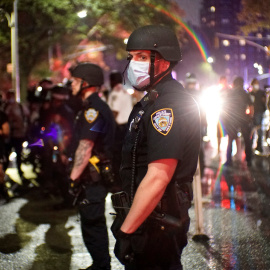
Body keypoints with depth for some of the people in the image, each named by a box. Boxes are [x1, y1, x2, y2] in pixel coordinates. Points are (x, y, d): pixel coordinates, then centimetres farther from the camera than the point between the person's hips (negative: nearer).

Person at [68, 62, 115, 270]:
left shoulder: (93, 109, -17)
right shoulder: (99, 106, 16)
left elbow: (85, 148, -21)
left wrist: (74, 177, -18)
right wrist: (78, 174, 21)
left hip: (92, 176, -11)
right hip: (97, 174, 11)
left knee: (92, 224, -4)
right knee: (95, 223, 17)